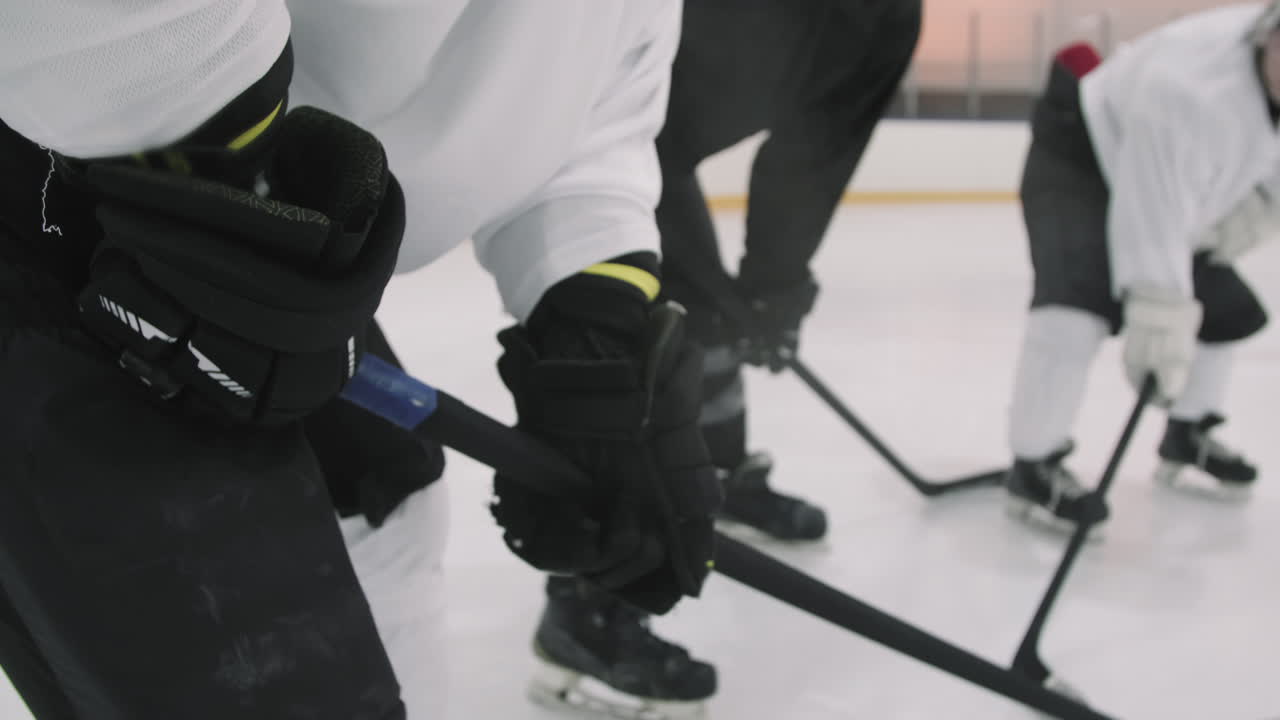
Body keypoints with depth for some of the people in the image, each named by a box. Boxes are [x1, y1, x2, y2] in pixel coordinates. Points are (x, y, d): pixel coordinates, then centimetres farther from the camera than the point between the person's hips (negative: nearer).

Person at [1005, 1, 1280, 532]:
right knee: (1080, 303, -31)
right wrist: (1159, 334, -38)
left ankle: (1185, 440, 33)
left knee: (1226, 308, 13)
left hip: (1157, 185, 9)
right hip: (1075, 162, -9)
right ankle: (1033, 467, -19)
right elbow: (1152, 229, -39)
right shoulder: (1190, 91, -39)